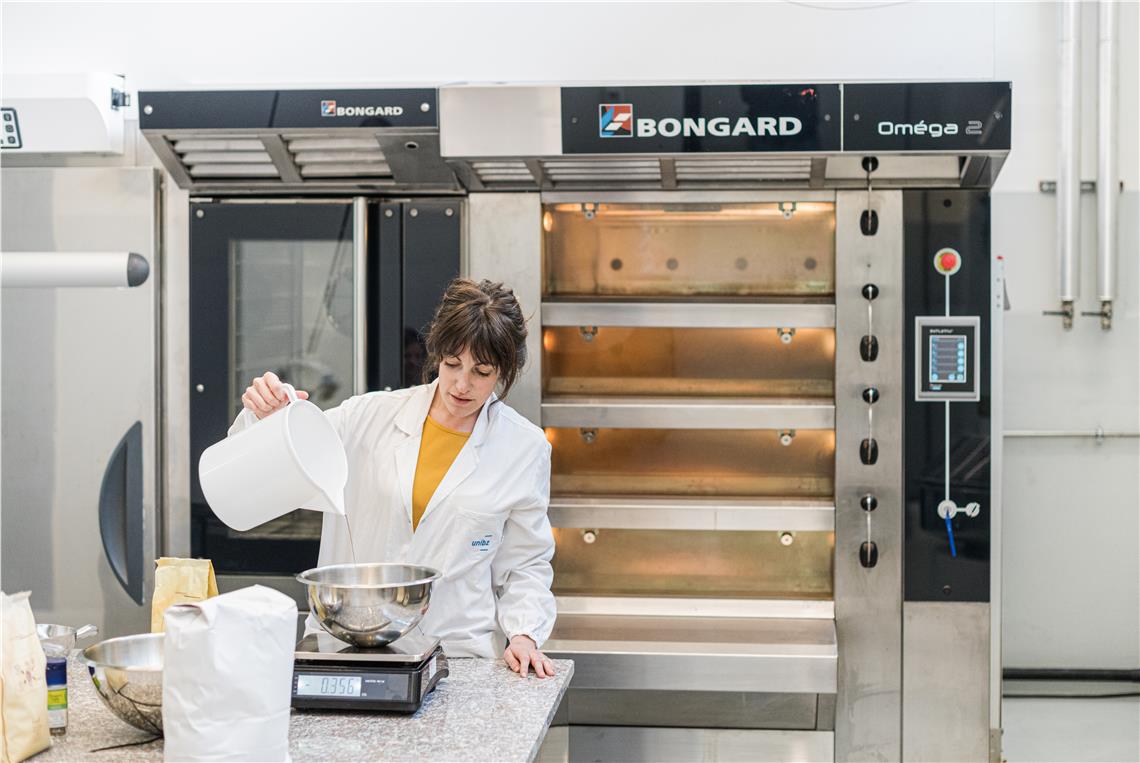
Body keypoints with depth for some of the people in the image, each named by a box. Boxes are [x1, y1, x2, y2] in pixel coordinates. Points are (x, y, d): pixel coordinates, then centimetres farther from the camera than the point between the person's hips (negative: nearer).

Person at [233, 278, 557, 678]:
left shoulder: (526, 448, 4)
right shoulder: (371, 416, 3)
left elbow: (526, 563, 11)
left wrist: (524, 634, -5)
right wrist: (265, 414, -12)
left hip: (458, 655, -1)